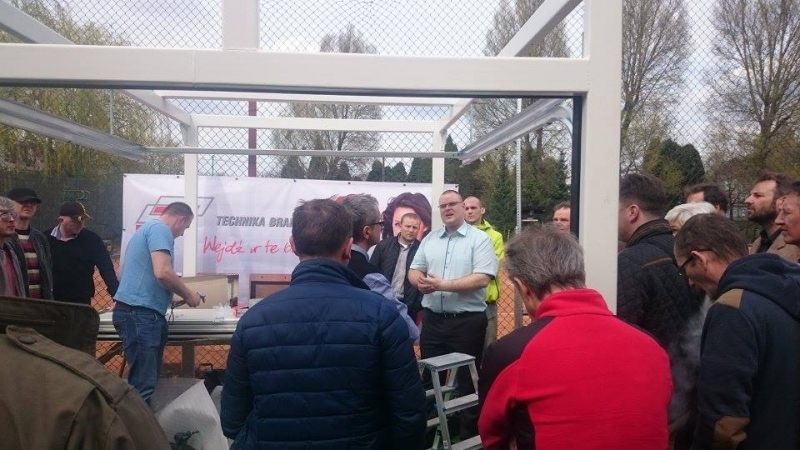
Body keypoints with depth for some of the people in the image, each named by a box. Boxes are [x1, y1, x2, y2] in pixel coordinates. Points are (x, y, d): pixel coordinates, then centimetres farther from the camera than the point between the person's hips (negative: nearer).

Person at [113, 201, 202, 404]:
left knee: (146, 380, 11)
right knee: (143, 383, -11)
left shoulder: (150, 227, 24)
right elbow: (162, 272, -21)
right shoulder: (160, 229, -8)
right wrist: (188, 295, -6)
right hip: (140, 312, -11)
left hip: (138, 311, 11)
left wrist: (175, 296, 33)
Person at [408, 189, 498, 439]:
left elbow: (483, 278, -16)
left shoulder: (479, 239, -5)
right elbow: (414, 270, 12)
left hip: (468, 321, -5)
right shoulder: (429, 239, 12)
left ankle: (470, 432, 23)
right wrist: (420, 281, -13)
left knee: (467, 380, 7)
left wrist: (443, 284, -20)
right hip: (433, 319, 5)